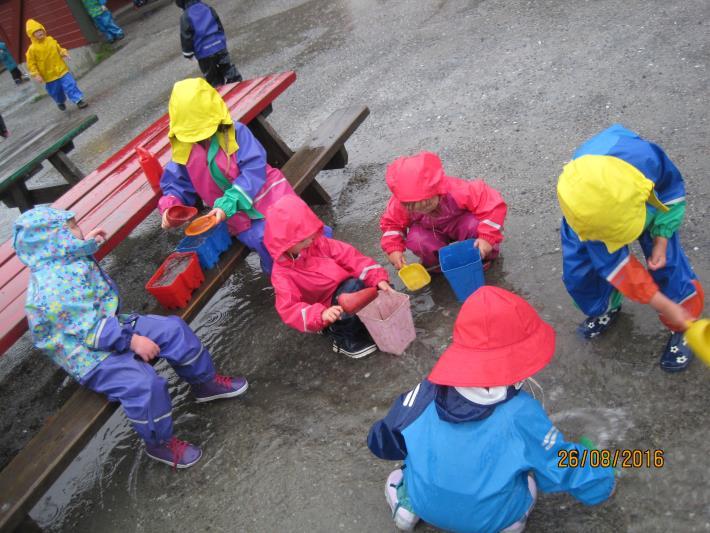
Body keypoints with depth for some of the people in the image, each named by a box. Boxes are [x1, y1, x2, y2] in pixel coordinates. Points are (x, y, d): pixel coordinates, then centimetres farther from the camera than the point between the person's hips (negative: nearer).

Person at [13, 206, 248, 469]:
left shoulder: (59, 267, 5)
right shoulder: (51, 288, -26)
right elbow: (90, 329, -28)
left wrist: (89, 243, 25)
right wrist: (132, 340, -26)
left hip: (110, 326, 10)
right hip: (90, 356, -10)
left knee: (173, 328, -3)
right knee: (144, 383, -31)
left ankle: (206, 381, 16)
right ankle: (160, 443, -5)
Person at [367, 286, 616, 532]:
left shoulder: (427, 392, -19)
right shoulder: (521, 412, -24)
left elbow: (382, 441, -7)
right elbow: (563, 466, -10)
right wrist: (601, 480, 12)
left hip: (425, 505, 1)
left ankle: (407, 507, 18)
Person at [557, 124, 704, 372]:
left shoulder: (647, 157, -45)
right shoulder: (581, 203, -43)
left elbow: (673, 187, -18)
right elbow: (613, 263, -33)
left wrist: (661, 240, -25)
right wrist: (664, 305, -33)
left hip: (651, 200, 0)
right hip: (595, 208, 0)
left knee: (668, 262, -11)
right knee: (578, 271, -7)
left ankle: (681, 327, 13)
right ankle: (607, 308, 25)